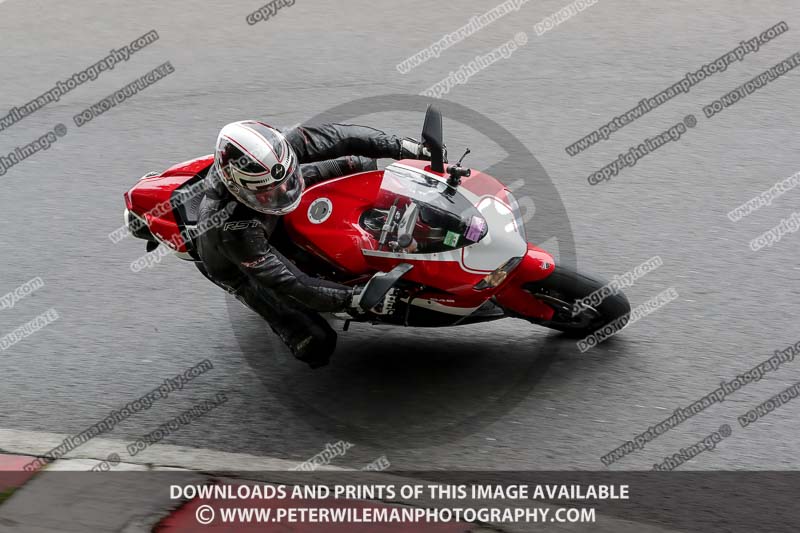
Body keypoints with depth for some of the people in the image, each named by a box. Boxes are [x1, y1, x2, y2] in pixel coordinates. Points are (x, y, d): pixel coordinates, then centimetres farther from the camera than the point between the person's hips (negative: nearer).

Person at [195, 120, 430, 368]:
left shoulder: (276, 151, -33)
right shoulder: (231, 230, -45)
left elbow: (332, 136, -25)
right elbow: (284, 281, -41)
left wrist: (399, 146, -31)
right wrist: (354, 299, -44)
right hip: (243, 269, -5)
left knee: (361, 163, -1)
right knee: (315, 345, -15)